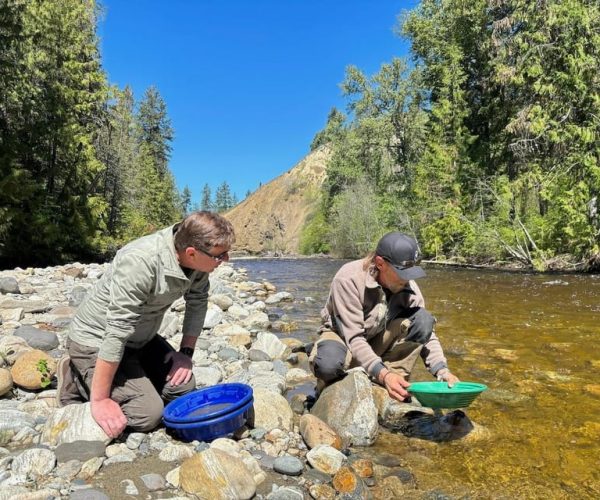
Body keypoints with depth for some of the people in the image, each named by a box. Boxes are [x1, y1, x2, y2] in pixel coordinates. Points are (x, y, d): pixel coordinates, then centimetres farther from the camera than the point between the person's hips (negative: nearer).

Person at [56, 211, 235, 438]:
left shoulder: (197, 258, -14)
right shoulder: (140, 262, -35)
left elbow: (197, 301, 3)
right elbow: (116, 334, -32)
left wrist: (186, 352, -2)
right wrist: (99, 400, -26)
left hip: (140, 339, 7)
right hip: (97, 341, -7)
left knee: (183, 387, 0)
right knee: (147, 414, -16)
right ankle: (78, 382, 7)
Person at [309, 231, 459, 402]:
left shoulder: (407, 285, -15)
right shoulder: (348, 279, -30)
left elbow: (425, 331, -11)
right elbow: (353, 338, -32)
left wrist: (441, 370, -27)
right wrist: (383, 374, -44)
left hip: (379, 341, 4)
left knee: (423, 319, -22)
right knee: (329, 364, -41)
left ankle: (396, 383, -15)